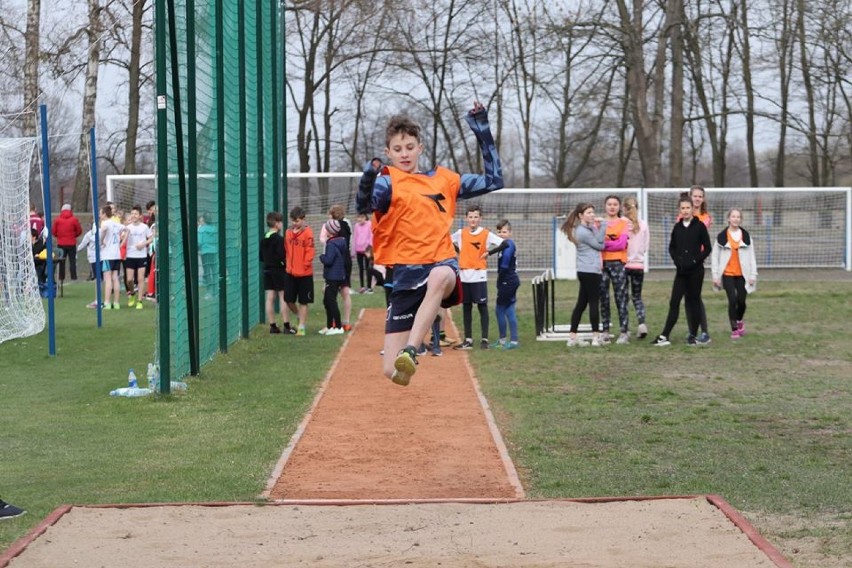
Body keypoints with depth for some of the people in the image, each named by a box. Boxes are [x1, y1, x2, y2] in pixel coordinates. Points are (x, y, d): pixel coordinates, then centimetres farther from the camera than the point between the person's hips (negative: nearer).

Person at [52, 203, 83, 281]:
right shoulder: (74, 219, -7)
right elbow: (79, 231, 0)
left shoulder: (57, 220, -3)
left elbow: (54, 232, 0)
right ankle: (73, 276, -1)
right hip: (71, 243, -1)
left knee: (61, 261, 10)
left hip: (61, 243, 1)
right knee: (72, 260, 3)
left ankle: (61, 277, 8)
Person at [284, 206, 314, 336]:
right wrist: (288, 264, 7)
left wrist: (305, 265, -14)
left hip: (304, 273, -5)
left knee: (303, 302, 3)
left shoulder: (307, 232, -10)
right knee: (289, 300, 6)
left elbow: (310, 251, -11)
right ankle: (302, 318, 30)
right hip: (290, 272, 5)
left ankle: (301, 327, 10)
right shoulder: (289, 232, 7)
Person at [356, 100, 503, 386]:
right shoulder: (388, 182, 3)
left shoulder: (443, 179, 16)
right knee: (391, 371, -8)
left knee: (440, 277, -42)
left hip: (442, 263, 1)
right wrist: (369, 177, -39)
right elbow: (364, 205, -18)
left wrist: (483, 132, 19)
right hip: (407, 273, -1)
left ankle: (410, 351, -45)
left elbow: (493, 180, 23)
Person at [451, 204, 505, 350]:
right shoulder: (461, 234, 7)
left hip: (479, 275, -4)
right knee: (466, 307, 7)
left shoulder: (486, 234, -3)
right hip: (464, 275, 4)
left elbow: (504, 244, -8)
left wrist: (489, 252, -7)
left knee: (482, 306, -2)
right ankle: (468, 340, 13)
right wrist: (458, 252, 11)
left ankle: (484, 340, 1)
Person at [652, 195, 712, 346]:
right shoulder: (677, 227, 8)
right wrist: (677, 260, -1)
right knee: (674, 302, -1)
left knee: (694, 301, 3)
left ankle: (693, 335, 11)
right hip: (681, 271, 3)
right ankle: (665, 336, -3)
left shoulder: (699, 226, -3)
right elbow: (672, 247, 16)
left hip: (696, 270, -3)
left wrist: (695, 261, -11)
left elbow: (707, 248, -2)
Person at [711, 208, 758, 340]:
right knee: (732, 300, -10)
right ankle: (734, 329, 2)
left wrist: (753, 274, 3)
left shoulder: (746, 236, 5)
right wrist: (715, 275, -1)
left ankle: (739, 321, 33)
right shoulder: (721, 237, -1)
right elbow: (715, 257, 2)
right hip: (728, 274, -2)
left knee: (741, 301, 2)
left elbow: (751, 256, 7)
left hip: (742, 274, 2)